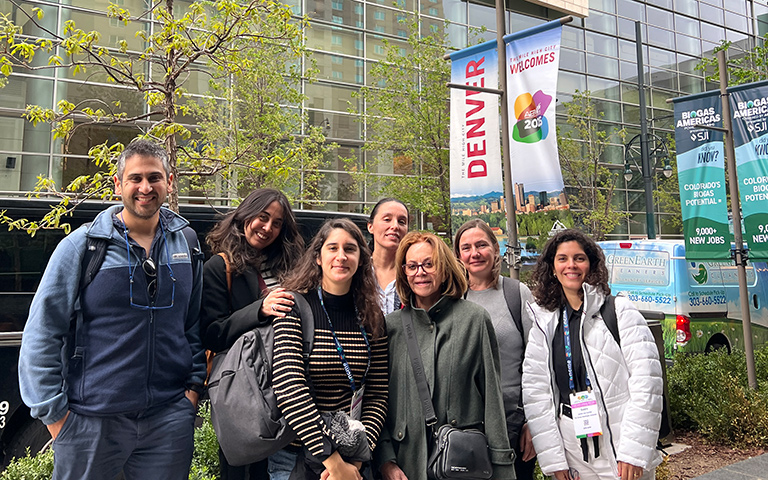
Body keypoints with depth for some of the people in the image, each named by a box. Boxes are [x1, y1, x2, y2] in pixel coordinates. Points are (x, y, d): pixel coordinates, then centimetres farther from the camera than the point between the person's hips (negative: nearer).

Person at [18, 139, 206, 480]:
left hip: (170, 416, 3)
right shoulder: (81, 246, -6)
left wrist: (194, 383, 4)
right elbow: (41, 335, -5)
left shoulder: (186, 243, 3)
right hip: (91, 419, -2)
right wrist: (53, 412, -7)